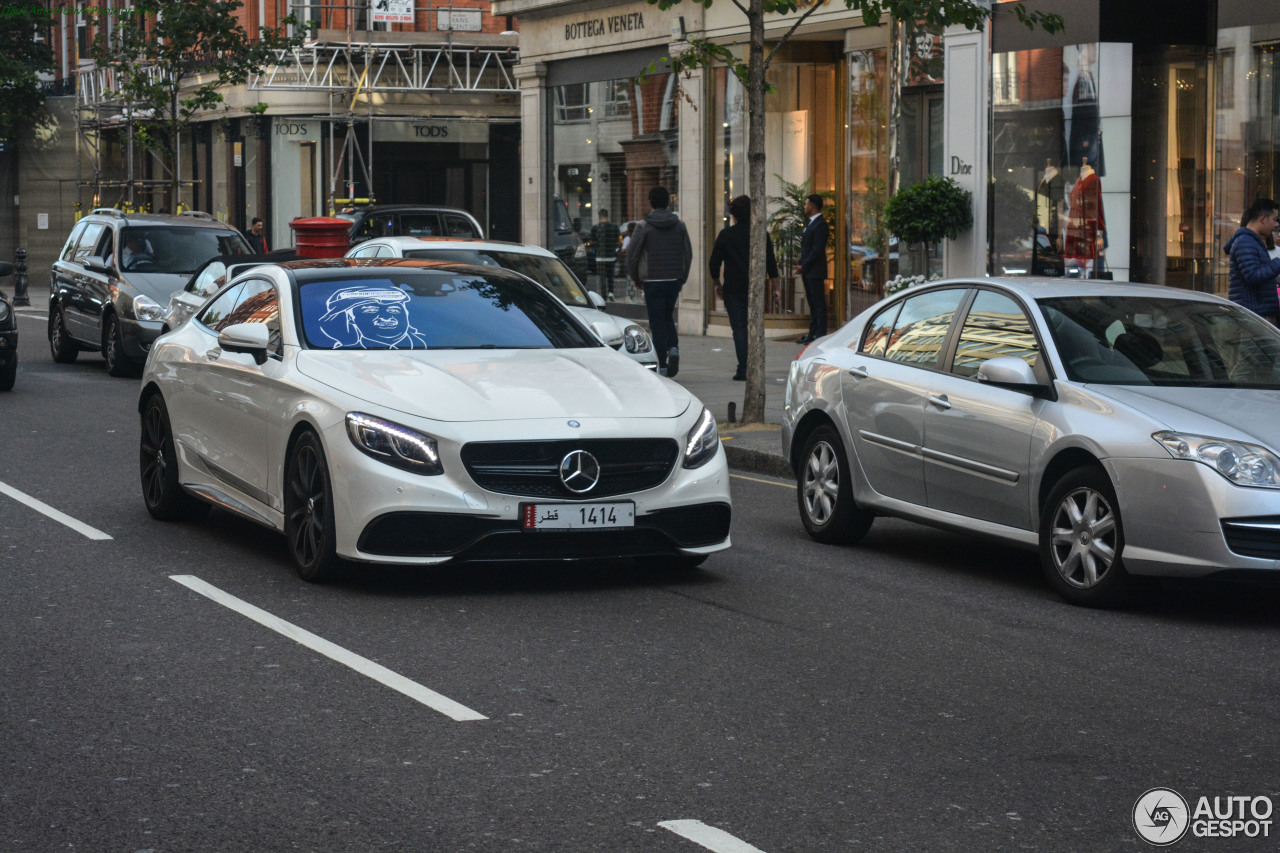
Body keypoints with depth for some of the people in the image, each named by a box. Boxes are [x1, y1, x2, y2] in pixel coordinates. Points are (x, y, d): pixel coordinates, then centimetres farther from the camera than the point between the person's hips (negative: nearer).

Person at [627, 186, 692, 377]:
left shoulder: (643, 227, -7)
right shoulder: (680, 225, 4)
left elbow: (631, 253, -6)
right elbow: (688, 254, 7)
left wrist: (636, 278, 8)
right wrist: (682, 278, 16)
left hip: (652, 282, -3)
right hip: (674, 280, 3)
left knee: (657, 323, 1)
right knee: (667, 317, 20)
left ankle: (662, 365, -3)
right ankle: (673, 347, -5)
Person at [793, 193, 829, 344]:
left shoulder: (820, 225, -15)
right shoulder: (810, 223, 16)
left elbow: (817, 250, -19)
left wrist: (803, 267, -18)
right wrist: (801, 267, 11)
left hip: (815, 271, -10)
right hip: (807, 271, 10)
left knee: (818, 303, -6)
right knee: (812, 303, 13)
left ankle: (820, 334, -5)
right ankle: (812, 334, 17)